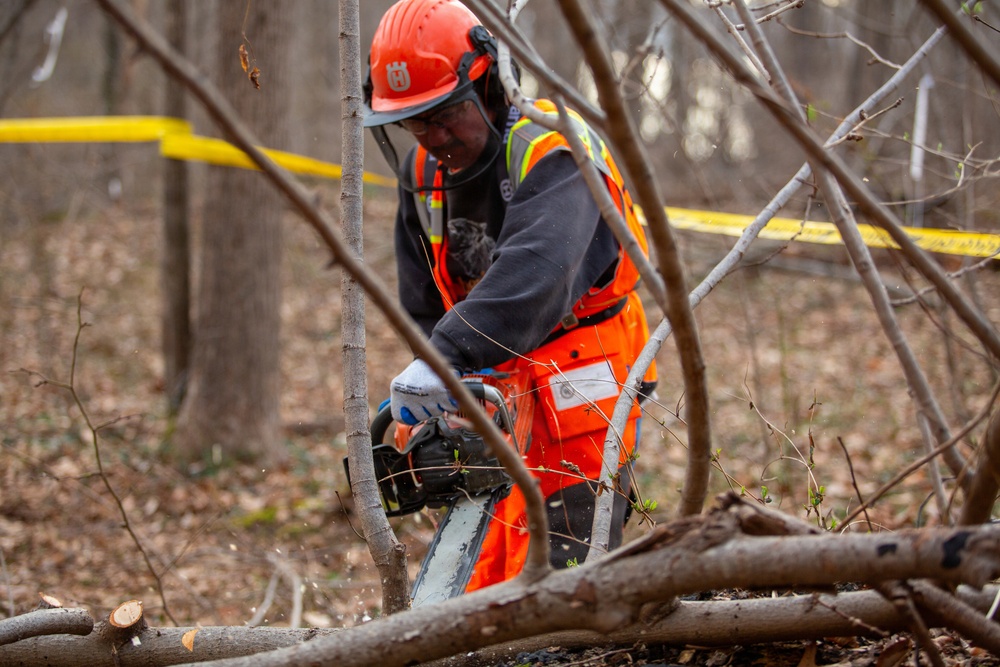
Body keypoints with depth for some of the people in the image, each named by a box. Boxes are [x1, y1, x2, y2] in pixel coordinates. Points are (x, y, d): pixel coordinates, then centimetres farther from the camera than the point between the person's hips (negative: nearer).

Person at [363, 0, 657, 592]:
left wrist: (448, 357, -48)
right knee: (486, 582, 9)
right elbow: (424, 306, 14)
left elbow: (533, 273, -39)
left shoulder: (553, 154, -21)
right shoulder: (424, 173, 6)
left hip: (577, 392, -8)